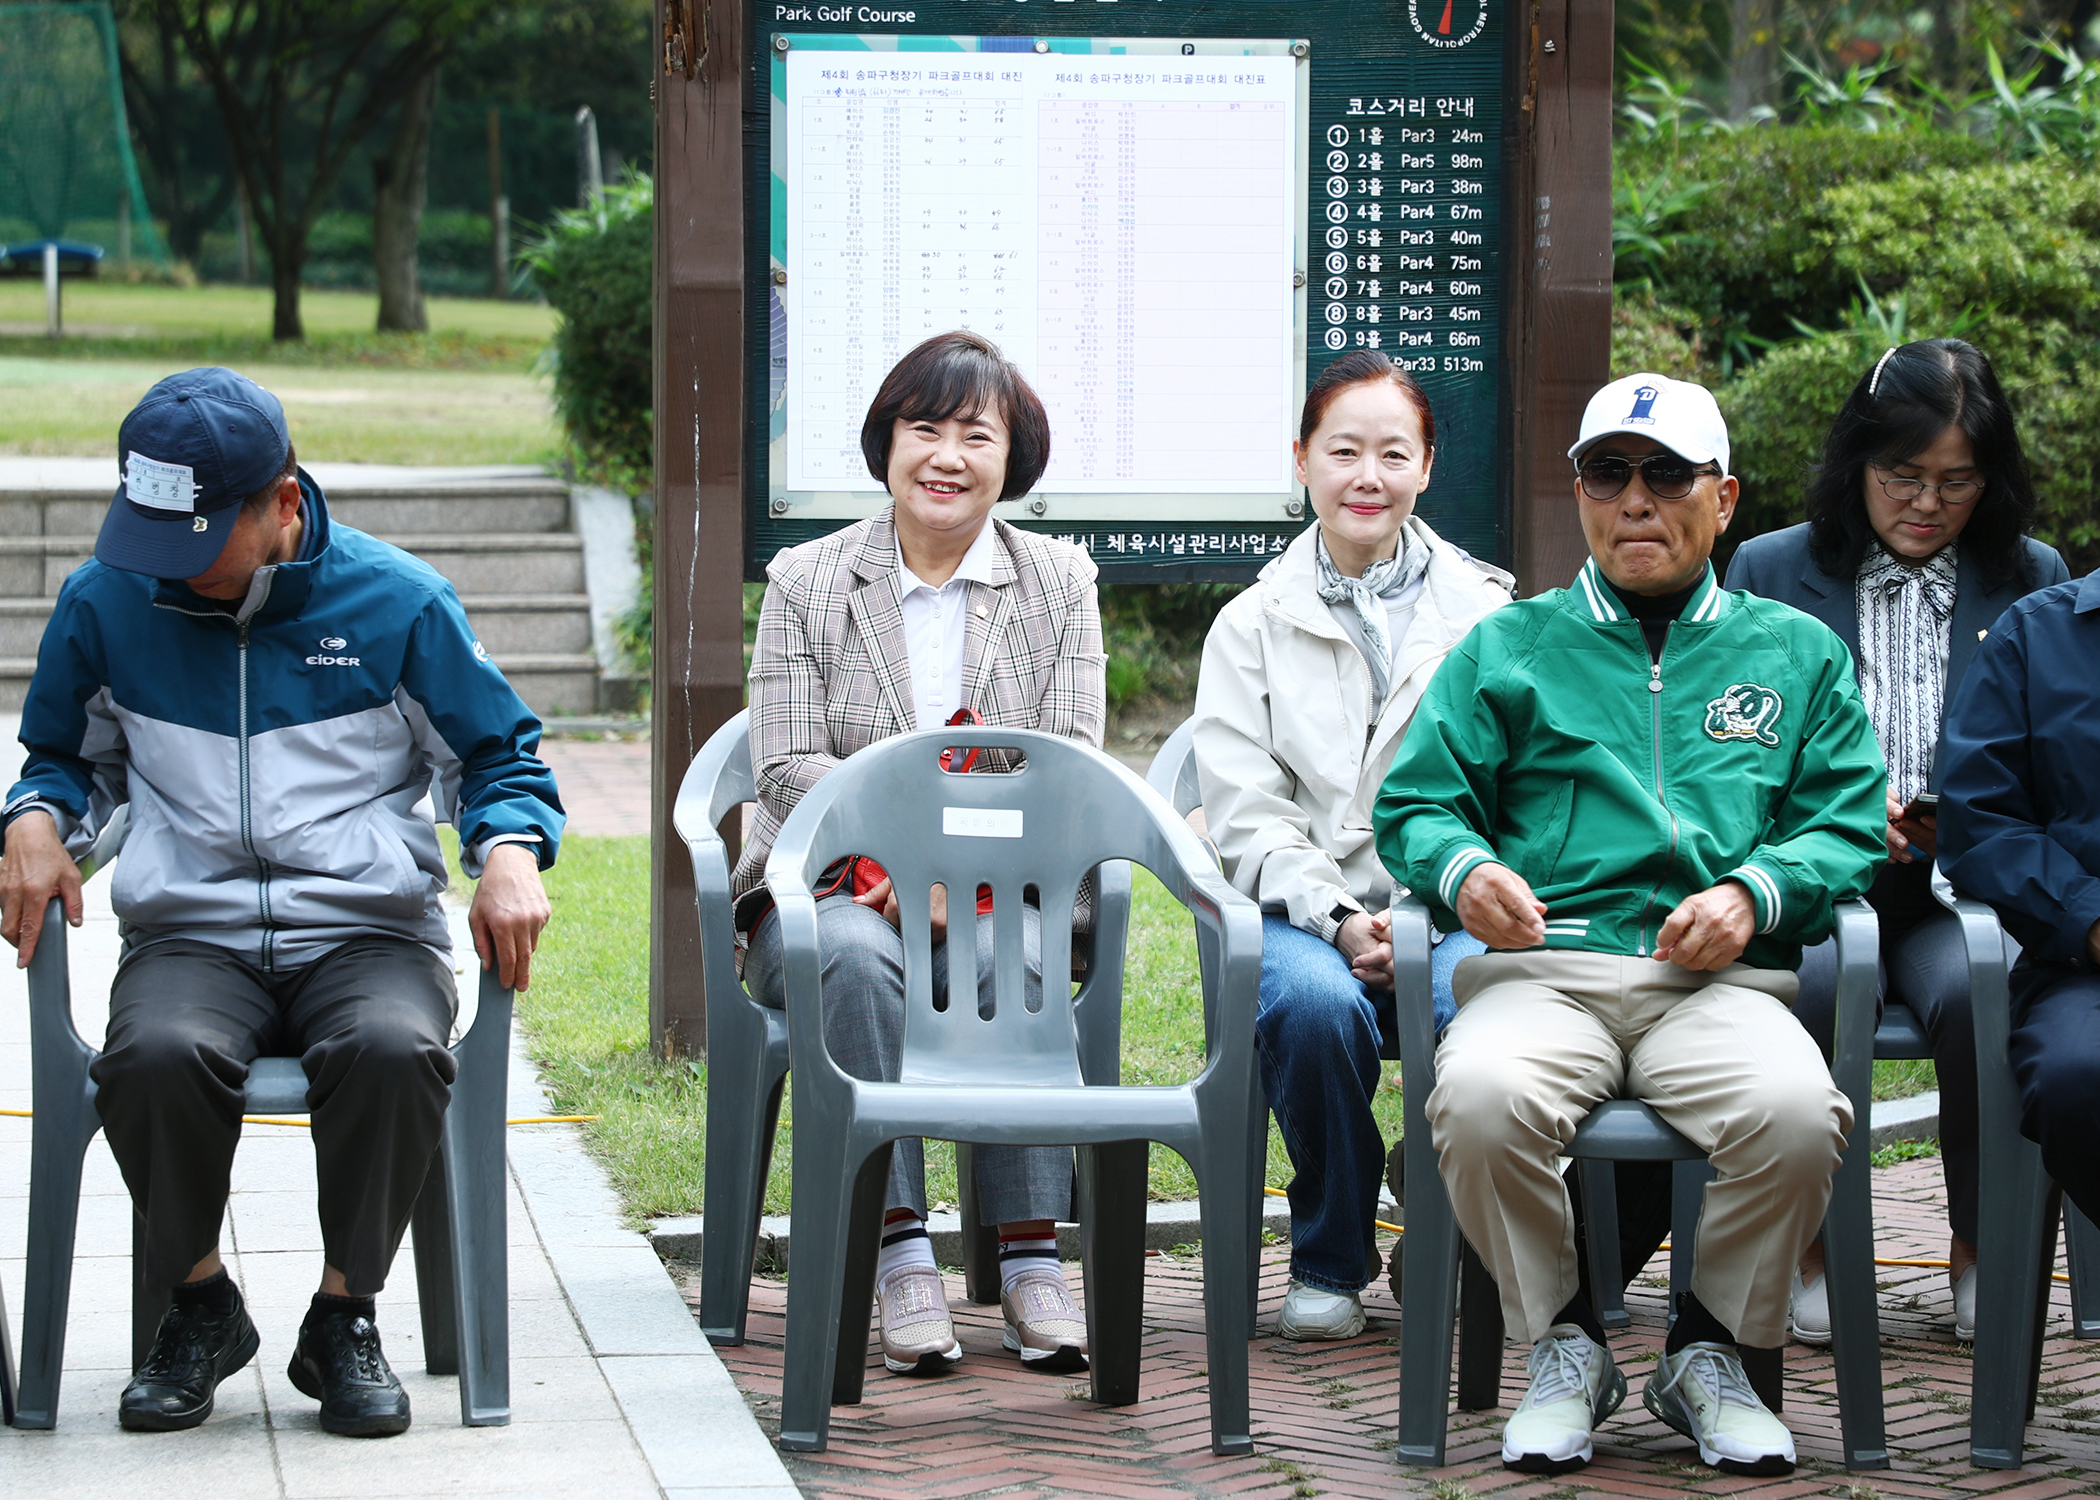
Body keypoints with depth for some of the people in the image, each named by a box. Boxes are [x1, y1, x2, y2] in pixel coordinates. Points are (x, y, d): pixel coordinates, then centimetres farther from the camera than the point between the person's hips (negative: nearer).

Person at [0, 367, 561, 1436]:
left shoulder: (399, 603, 3)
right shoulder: (105, 603, 9)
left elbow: (500, 755, 13)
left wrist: (510, 851, -8)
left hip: (368, 934, -1)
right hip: (189, 937, 1)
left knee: (393, 1050, -38)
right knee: (155, 1057, -35)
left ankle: (344, 1317, -14)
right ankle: (201, 1307, -7)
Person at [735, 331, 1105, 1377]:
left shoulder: (1060, 582, 9)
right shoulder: (805, 582, 7)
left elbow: (1072, 766, -1)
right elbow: (788, 764, -3)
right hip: (834, 886, 0)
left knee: (1016, 962, -34)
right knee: (859, 960, -35)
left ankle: (1031, 1256, -32)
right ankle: (899, 1259, -35)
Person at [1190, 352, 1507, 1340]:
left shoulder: (1483, 613, 12)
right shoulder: (1252, 627, 12)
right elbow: (1244, 813, 4)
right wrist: (1341, 919, -14)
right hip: (1305, 906, 0)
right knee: (1314, 1003, -35)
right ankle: (1329, 1264, -10)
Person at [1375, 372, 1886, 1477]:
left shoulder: (1795, 653, 23)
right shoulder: (1509, 649, 23)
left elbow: (1851, 827, 14)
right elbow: (1417, 802, 15)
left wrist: (1754, 893, -8)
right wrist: (1463, 869, -9)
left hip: (1722, 981, 0)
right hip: (1543, 967, 0)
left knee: (1796, 1115, -35)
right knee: (1479, 1100, -36)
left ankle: (1710, 1353, -6)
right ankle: (1562, 1346, -9)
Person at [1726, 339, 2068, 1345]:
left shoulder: (2033, 580, 15)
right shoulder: (1771, 571, 11)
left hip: (1961, 891, 1)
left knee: (1977, 991, -34)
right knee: (1809, 984, -35)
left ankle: (1979, 1248, -12)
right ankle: (1811, 1244, -15)